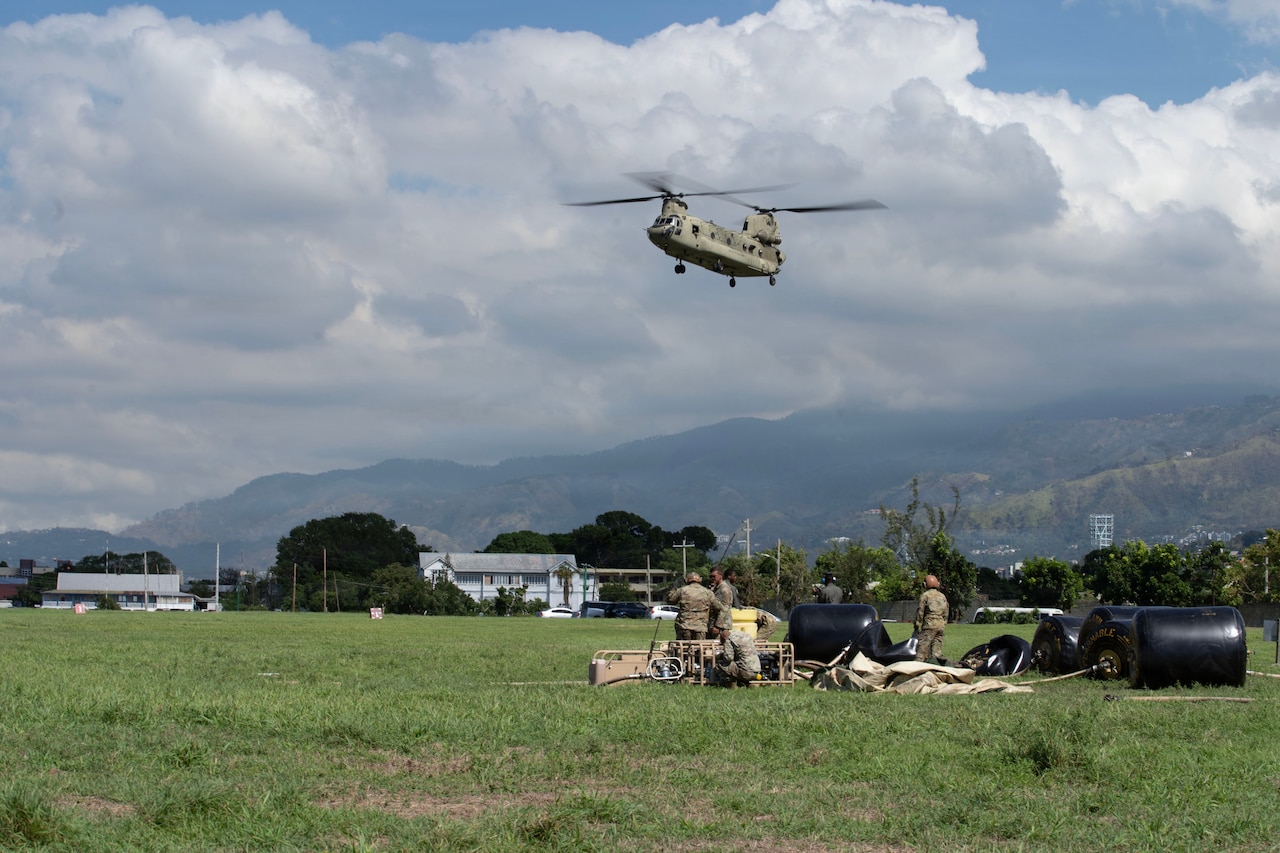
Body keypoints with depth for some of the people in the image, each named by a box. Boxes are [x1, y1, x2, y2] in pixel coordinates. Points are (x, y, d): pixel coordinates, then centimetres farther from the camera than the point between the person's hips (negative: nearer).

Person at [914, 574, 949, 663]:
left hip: (929, 625, -6)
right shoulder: (942, 596, 16)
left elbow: (920, 611, -5)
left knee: (922, 645, -7)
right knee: (937, 646, 8)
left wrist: (917, 625, 0)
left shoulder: (925, 595, -3)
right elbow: (946, 612, 19)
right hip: (941, 625, 6)